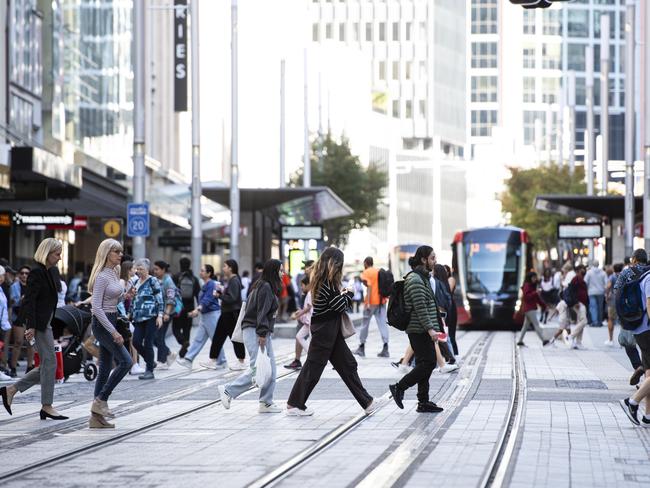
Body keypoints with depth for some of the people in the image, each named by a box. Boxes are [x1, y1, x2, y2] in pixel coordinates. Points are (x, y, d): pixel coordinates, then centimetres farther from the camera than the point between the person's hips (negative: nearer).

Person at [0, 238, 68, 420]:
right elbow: (29, 300, -18)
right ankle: (47, 406, -1)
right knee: (49, 361, -7)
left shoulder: (53, 271, 14)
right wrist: (31, 326, -23)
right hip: (37, 322, -10)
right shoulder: (37, 272, -13)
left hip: (46, 322, 10)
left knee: (47, 364, 9)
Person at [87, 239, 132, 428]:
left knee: (105, 369, 7)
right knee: (125, 361, -14)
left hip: (111, 321, 9)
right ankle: (101, 400, -8)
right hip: (102, 323, -9)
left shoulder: (114, 273, 13)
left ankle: (96, 416, 8)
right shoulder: (102, 276, -15)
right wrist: (113, 331, -24)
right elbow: (96, 307, -21)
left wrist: (125, 296, 5)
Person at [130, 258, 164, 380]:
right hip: (139, 317, 7)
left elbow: (159, 299, -8)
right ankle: (151, 362, 18)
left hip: (151, 317, -7)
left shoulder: (153, 281, -3)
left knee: (148, 343, -6)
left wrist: (160, 315, -14)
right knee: (136, 342, -3)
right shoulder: (136, 282, 16)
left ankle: (149, 371, 2)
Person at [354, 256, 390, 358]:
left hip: (372, 301, -5)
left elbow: (369, 286, -16)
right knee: (382, 323, -1)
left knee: (365, 323, 7)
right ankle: (385, 349, -11)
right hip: (381, 300, 5)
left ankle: (361, 348, 15)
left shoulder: (366, 272, -6)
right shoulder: (380, 271, 13)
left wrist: (368, 303, -19)